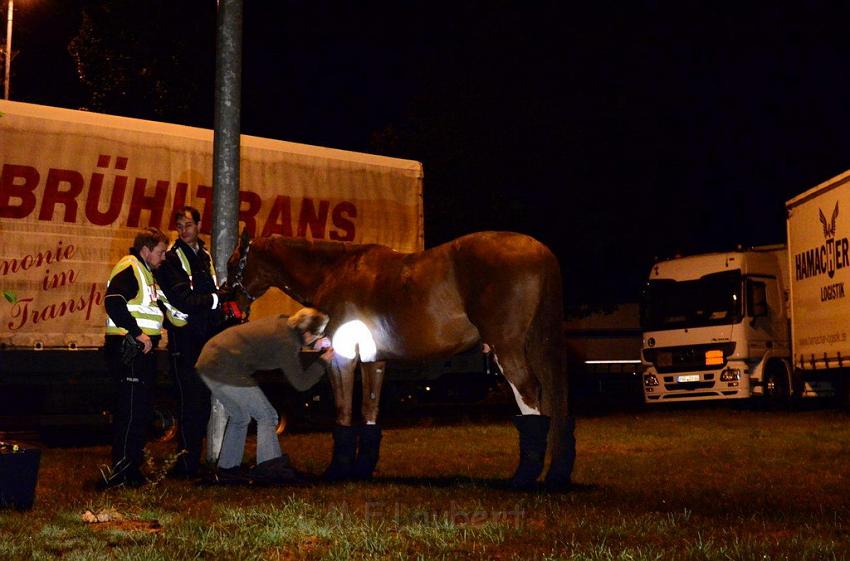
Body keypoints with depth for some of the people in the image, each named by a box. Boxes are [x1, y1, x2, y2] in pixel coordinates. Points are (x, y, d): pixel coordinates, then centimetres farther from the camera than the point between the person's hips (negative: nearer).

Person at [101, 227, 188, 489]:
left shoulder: (144, 272, 23)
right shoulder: (129, 268, -10)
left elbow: (159, 306, 28)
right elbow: (113, 301, -26)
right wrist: (137, 333, -25)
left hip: (141, 349, 11)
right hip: (128, 349, -11)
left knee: (140, 408, 14)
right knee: (131, 409, -11)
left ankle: (131, 466, 23)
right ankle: (121, 472, -8)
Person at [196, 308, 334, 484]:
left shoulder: (284, 323, 7)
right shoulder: (286, 343, -17)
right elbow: (301, 383, -9)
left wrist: (315, 344, 19)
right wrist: (323, 362, 0)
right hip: (226, 369, -10)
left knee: (239, 418, 23)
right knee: (267, 416, -1)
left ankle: (227, 470, 29)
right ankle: (269, 469, -4)